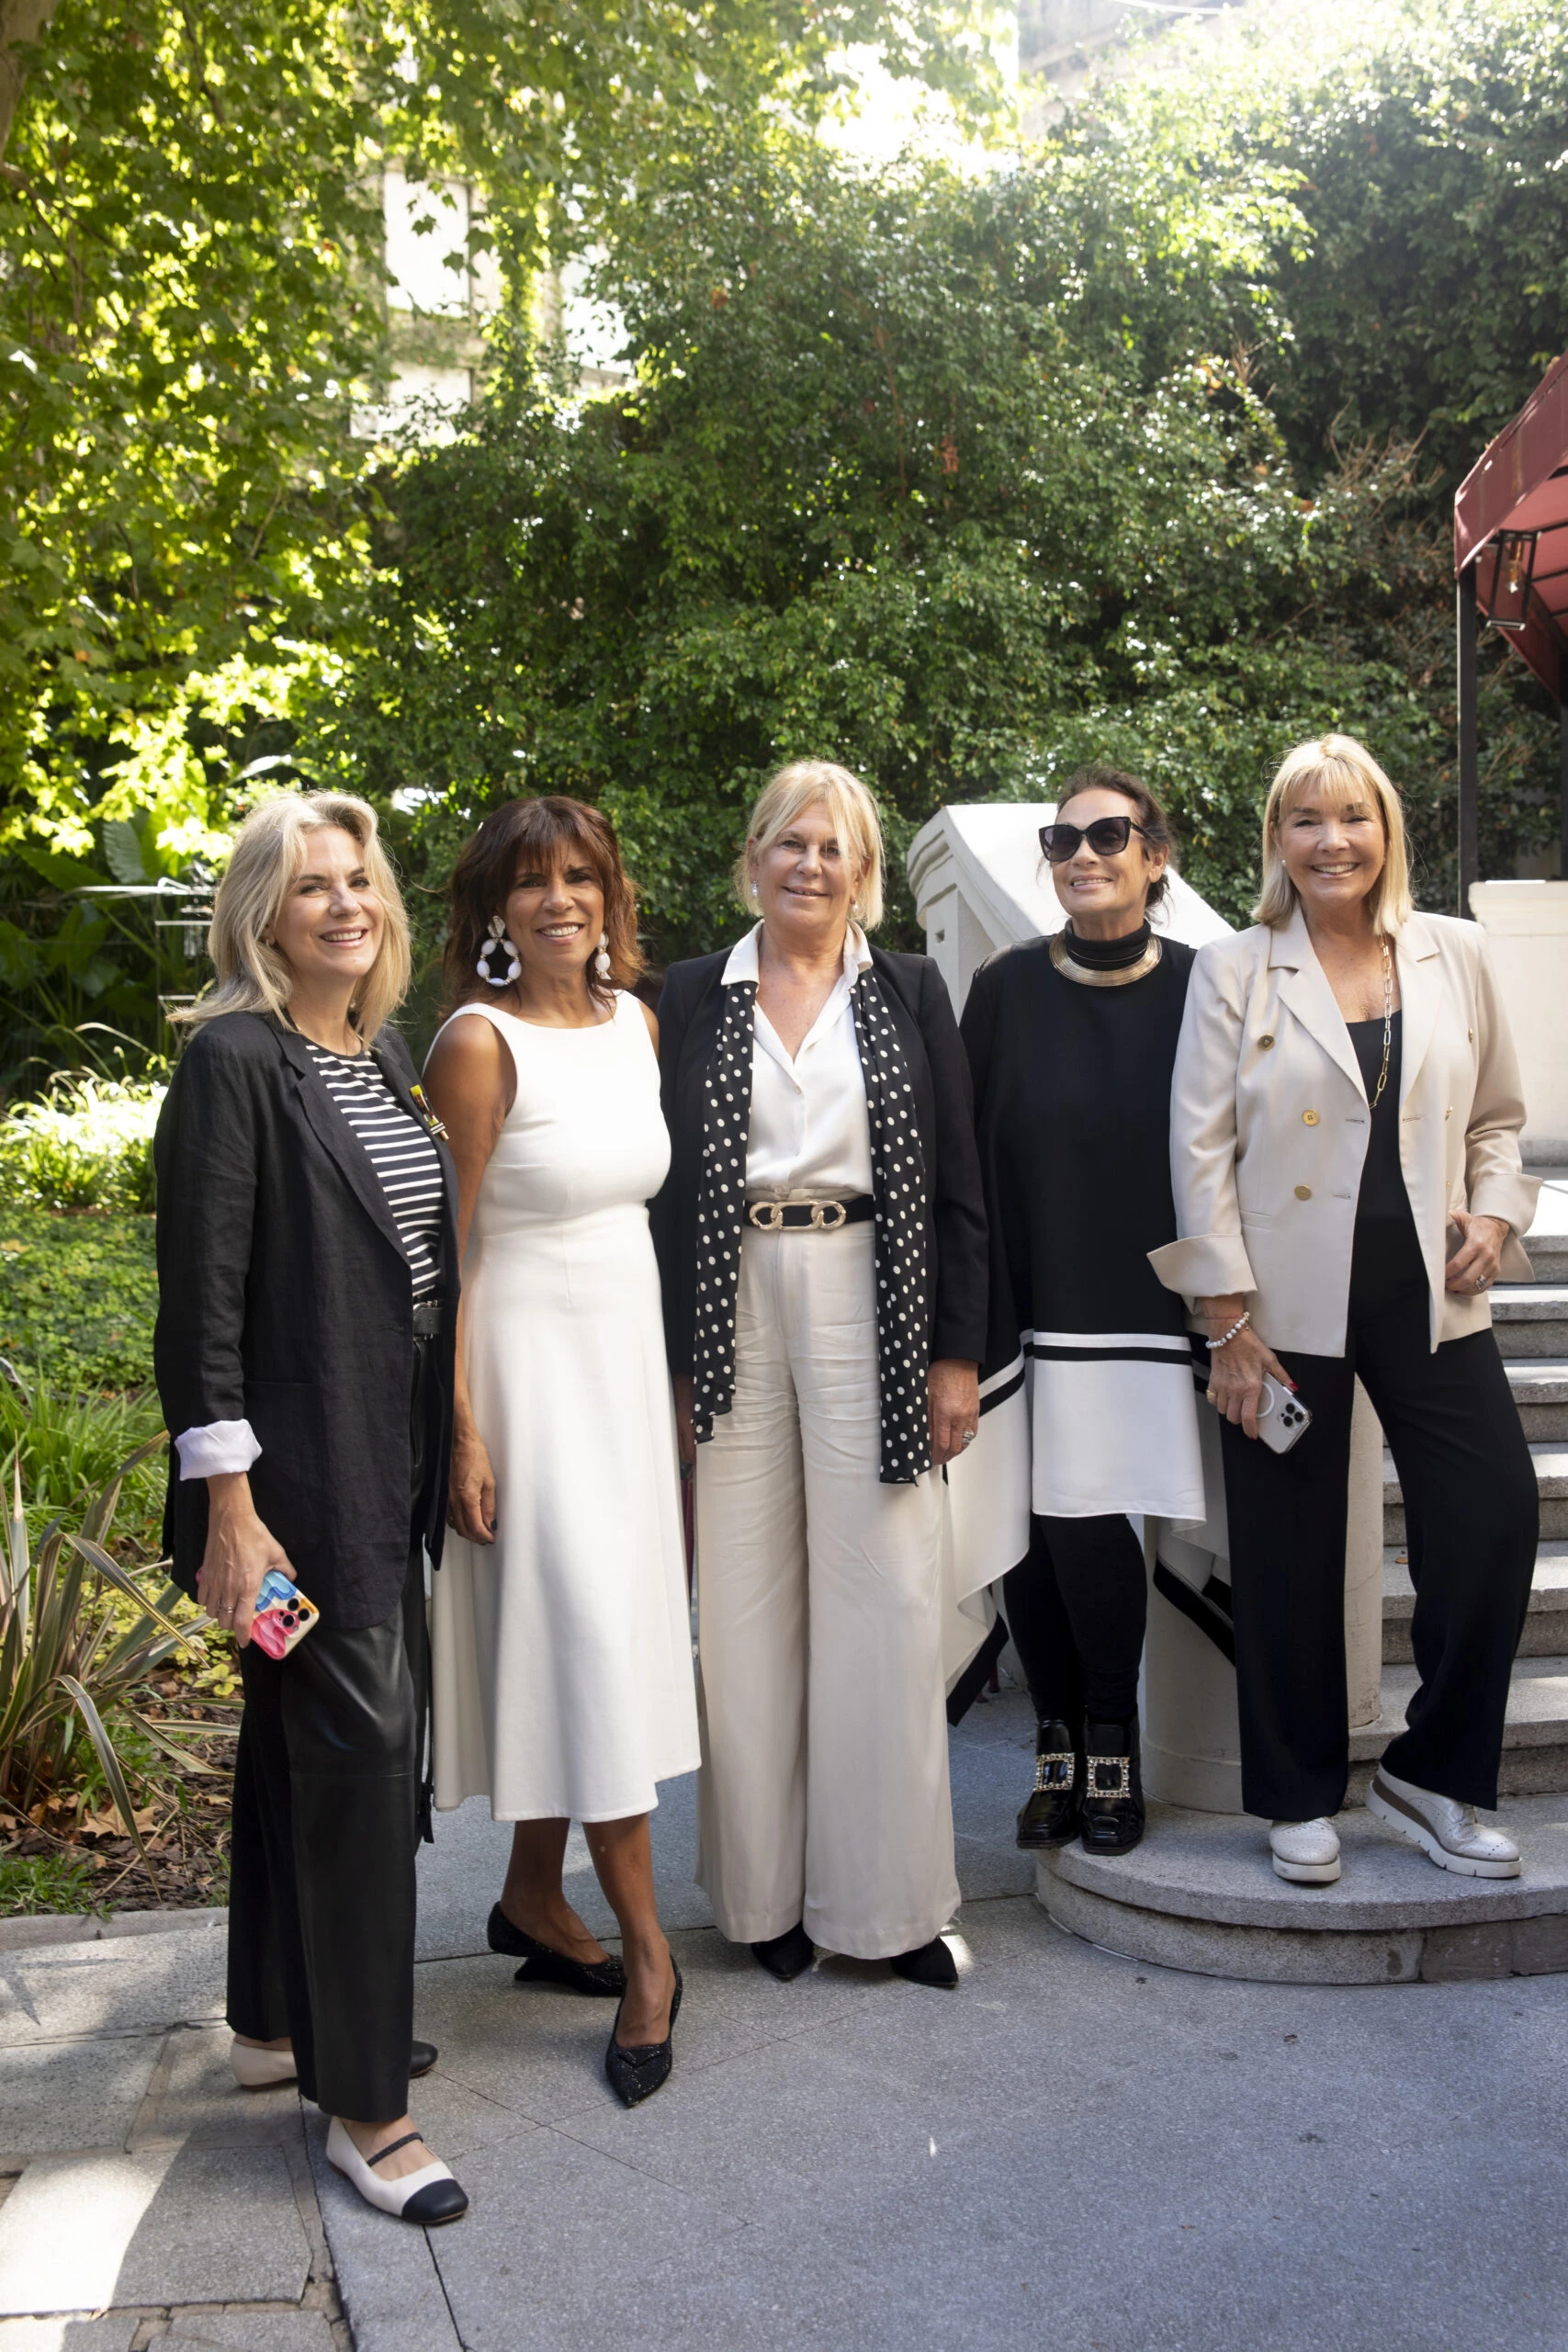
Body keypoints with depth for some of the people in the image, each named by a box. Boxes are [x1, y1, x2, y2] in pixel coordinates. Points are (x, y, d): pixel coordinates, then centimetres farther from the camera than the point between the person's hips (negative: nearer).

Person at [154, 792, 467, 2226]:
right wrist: (227, 1504, -19)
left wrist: (443, 1454, 15)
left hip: (390, 1460, 8)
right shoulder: (234, 1061, -12)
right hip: (297, 1461, -8)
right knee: (360, 1738, -6)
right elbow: (201, 1297, -16)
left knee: (308, 1731, 18)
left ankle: (282, 2019, 34)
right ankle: (363, 2101, 6)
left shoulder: (388, 1055, 11)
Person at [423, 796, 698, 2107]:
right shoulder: (482, 1042, -13)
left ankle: (535, 1897, 28)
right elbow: (440, 1250, -13)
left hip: (631, 1348, 7)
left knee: (599, 1628, 12)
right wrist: (461, 1431, -15)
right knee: (588, 1633, -5)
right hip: (531, 1355, -7)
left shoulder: (635, 1021, 7)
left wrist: (676, 1379, 15)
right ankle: (647, 1949, 5)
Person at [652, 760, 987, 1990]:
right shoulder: (696, 996, 8)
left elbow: (958, 1185, 4)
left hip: (874, 1313, 0)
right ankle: (767, 1887, 17)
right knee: (747, 1598, 4)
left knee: (882, 1596, 1)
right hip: (733, 1316, 1)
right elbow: (665, 1184, 6)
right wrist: (672, 1361, 0)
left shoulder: (911, 991, 7)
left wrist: (958, 1354, -2)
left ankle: (886, 1896, 13)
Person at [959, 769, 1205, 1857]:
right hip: (1028, 1300, 1)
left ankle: (1112, 1750, 12)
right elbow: (972, 1153, 2)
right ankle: (1061, 1742, 20)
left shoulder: (1196, 986, 1)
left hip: (1138, 1304, -1)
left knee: (1086, 1519, -7)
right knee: (1030, 1526, 3)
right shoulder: (1008, 988, 2)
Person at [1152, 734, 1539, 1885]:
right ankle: (1302, 1797, 24)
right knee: (1289, 1557, 5)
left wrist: (1496, 1214, -1)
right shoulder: (1233, 973, 1)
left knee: (1498, 1517, -3)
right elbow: (1200, 1151, -3)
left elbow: (1497, 1115, 18)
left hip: (1429, 1293, 3)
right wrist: (1228, 1322, -8)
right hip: (1289, 1304, -2)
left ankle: (1433, 1774, 17)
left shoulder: (1458, 954, 8)